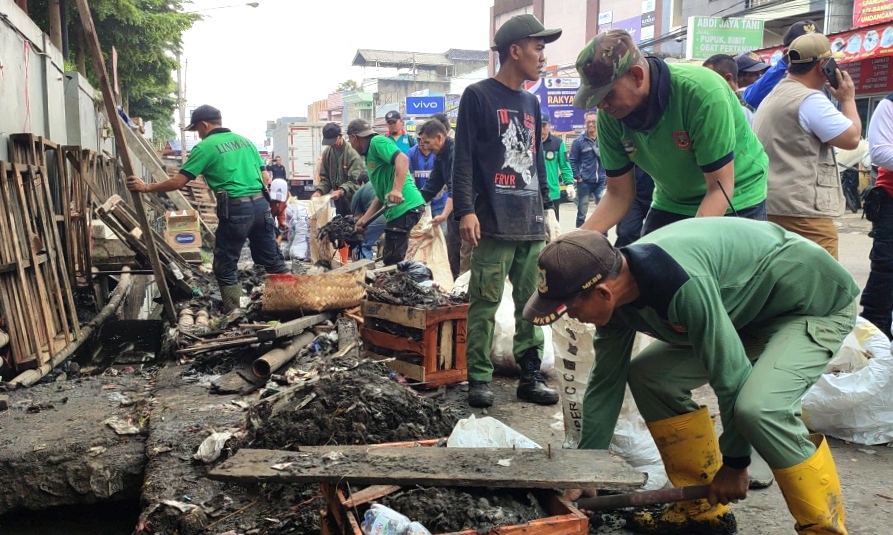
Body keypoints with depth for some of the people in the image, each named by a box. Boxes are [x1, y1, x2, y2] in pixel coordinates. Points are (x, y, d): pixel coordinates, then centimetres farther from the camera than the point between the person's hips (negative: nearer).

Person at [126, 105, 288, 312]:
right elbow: (265, 177, 16)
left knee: (226, 266, 7)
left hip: (236, 209, -6)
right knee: (273, 260, 12)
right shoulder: (245, 141, 17)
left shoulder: (205, 147, 0)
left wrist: (146, 188, 9)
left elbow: (178, 182, -2)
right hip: (261, 204, 6)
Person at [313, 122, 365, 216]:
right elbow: (325, 178, 10)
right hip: (339, 201, 6)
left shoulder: (353, 153, -15)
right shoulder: (327, 153, 5)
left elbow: (356, 181, -20)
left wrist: (342, 191, -35)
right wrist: (319, 191, -8)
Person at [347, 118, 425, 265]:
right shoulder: (370, 154, 26)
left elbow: (403, 159, -22)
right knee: (394, 260, 14)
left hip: (405, 206, -10)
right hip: (398, 209, 10)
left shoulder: (377, 142, -3)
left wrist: (397, 190, -32)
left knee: (392, 261, -9)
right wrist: (364, 219, 20)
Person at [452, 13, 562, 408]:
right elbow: (463, 158, -6)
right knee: (485, 303, -4)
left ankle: (530, 376, 15)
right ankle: (479, 378, 5)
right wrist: (465, 210, -15)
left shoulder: (531, 103, 20)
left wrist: (547, 207, 20)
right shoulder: (478, 96, 0)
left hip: (532, 224, 7)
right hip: (494, 224, -6)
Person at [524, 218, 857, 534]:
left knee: (758, 407, -31)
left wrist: (734, 463, -15)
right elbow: (606, 382, -1)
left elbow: (730, 376, -29)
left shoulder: (682, 283, -38)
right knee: (650, 376, -1)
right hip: (750, 308, 8)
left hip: (817, 301, -8)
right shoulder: (616, 294, -11)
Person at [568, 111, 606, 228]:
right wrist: (577, 177, -8)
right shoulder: (579, 141, -2)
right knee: (582, 213, 7)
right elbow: (572, 161, -1)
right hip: (584, 182, -1)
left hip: (601, 182, 2)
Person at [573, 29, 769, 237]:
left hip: (735, 201, -4)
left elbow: (720, 188, -26)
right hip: (671, 204, 4)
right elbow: (619, 195, -8)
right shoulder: (610, 115, -16)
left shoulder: (702, 92, -30)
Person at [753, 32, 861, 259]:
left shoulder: (772, 97, 18)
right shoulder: (810, 100, -12)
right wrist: (847, 99, 3)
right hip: (803, 211, -10)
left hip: (770, 205, 10)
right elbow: (852, 138, -11)